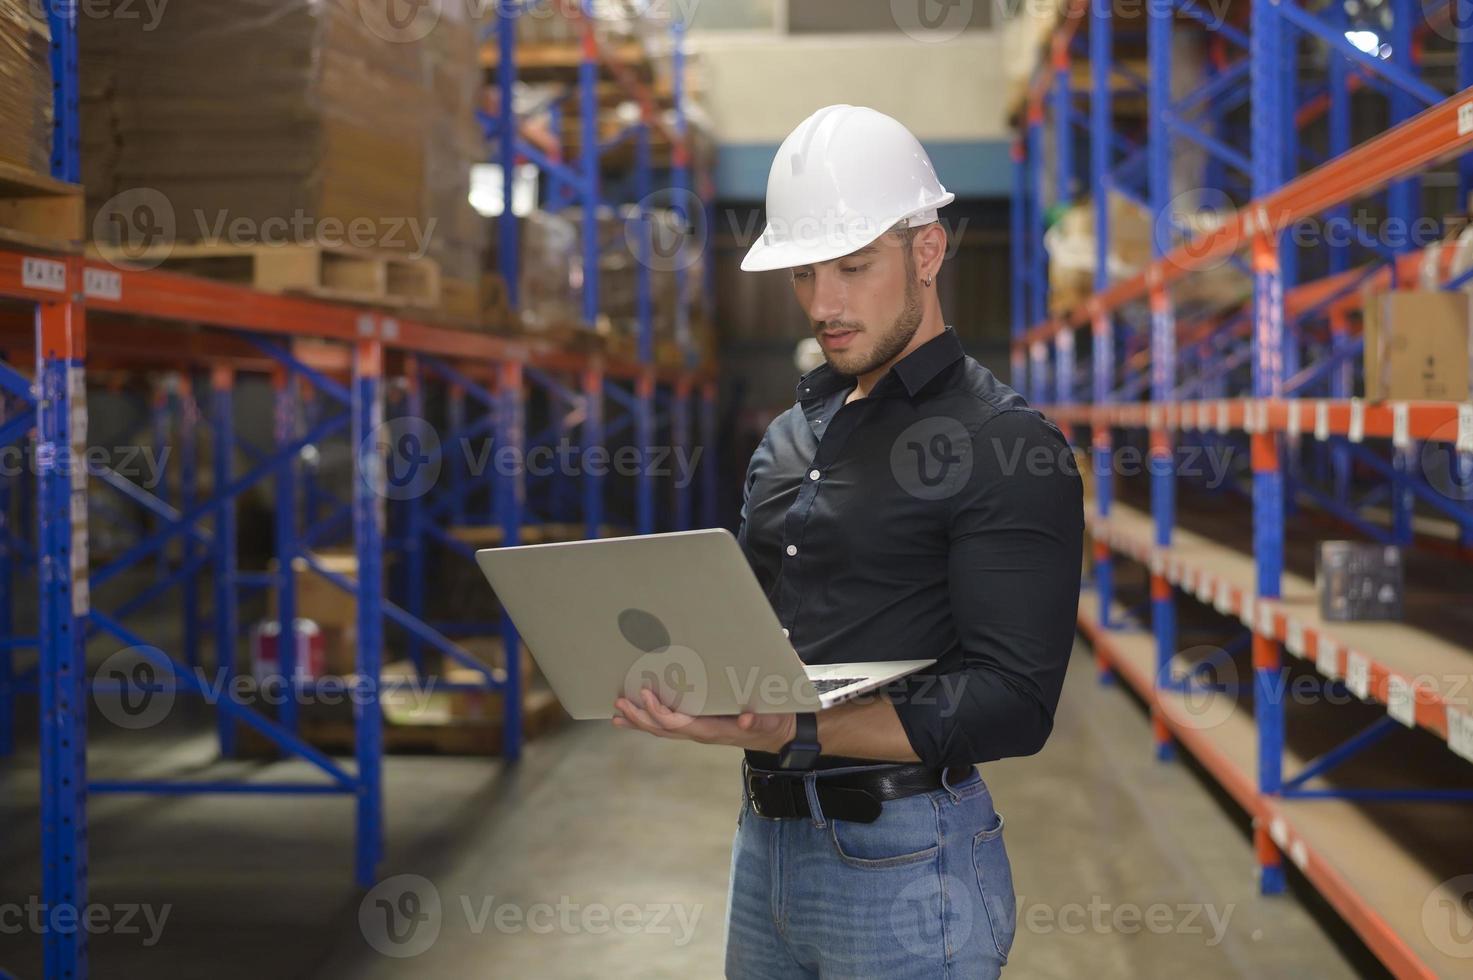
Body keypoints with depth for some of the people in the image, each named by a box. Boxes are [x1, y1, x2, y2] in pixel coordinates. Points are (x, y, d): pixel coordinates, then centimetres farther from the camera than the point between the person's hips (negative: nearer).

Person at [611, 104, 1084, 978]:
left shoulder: (1011, 446, -11)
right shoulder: (794, 435, 13)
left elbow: (1012, 704, -18)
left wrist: (794, 734, -27)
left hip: (905, 863, -7)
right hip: (764, 841, 7)